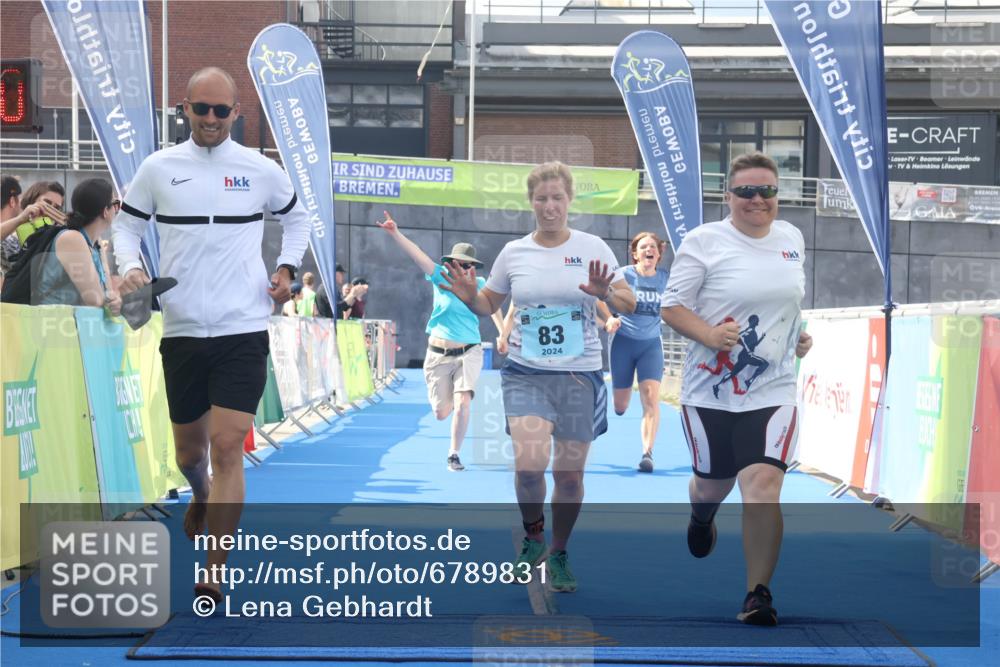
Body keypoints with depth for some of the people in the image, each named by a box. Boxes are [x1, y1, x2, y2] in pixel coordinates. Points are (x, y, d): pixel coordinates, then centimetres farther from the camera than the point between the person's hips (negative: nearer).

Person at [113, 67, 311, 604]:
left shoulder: (261, 171, 2)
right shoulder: (158, 168, 2)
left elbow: (296, 216, 19)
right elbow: (127, 224, 12)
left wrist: (286, 267, 5)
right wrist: (129, 267, -8)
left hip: (243, 329, -2)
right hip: (181, 331, 2)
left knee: (226, 447, -12)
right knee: (189, 449, 14)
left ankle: (212, 578, -8)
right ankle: (202, 496, 51)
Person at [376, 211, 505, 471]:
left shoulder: (479, 285, 1)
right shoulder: (441, 278, -4)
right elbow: (418, 255, -17)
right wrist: (395, 234, -29)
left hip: (469, 353, 0)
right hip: (439, 354, 0)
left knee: (463, 403, -20)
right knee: (442, 413, 6)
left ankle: (454, 455, -8)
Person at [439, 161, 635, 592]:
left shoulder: (593, 248, -1)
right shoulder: (514, 252, 4)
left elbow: (629, 305, -1)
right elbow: (489, 305, 17)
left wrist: (606, 294, -22)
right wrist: (469, 297, -5)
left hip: (580, 374, 0)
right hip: (525, 373, 0)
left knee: (569, 473, 4)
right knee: (529, 463, -20)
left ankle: (558, 556, 25)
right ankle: (533, 533, 9)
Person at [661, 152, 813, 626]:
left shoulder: (792, 238, 8)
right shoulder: (704, 241, -7)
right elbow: (671, 307, -7)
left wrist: (802, 334, 11)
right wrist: (710, 335, -23)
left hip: (772, 390, 1)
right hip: (711, 390, -1)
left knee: (763, 483, -15)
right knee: (713, 482, 16)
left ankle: (758, 595, -9)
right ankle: (700, 518, 56)